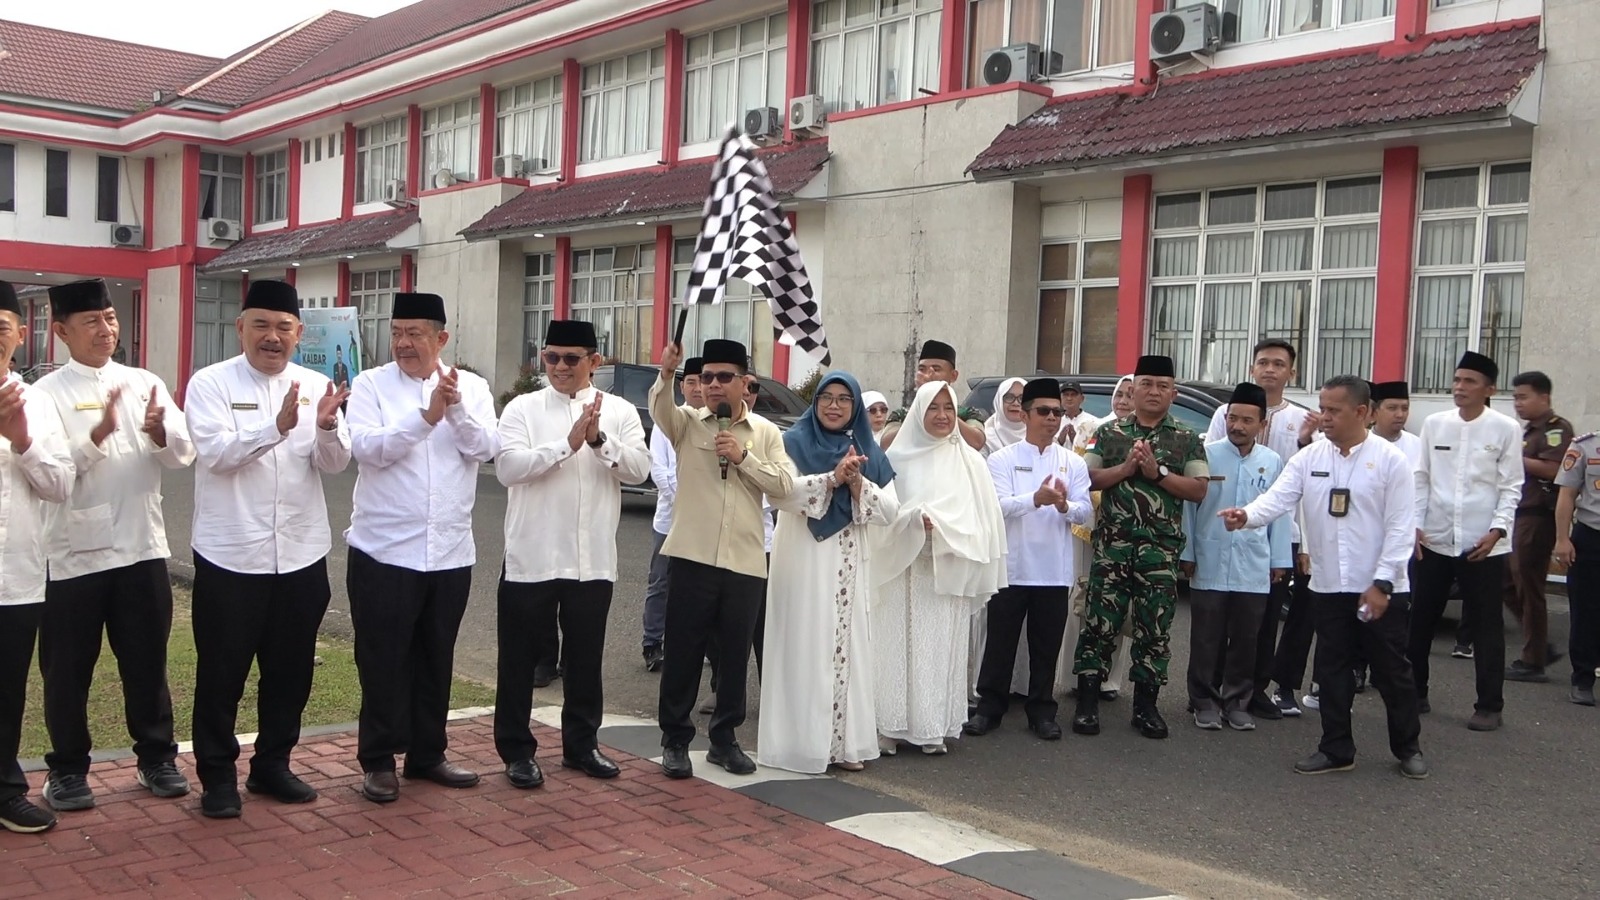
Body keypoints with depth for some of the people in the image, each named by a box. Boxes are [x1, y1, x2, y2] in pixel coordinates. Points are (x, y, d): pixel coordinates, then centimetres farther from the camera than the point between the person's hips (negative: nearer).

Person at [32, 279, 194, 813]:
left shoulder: (146, 384, 6)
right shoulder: (47, 393, -4)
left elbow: (184, 454, -1)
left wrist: (159, 433, -22)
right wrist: (99, 434, -28)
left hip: (142, 548, 3)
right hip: (74, 553, -2)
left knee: (147, 660, 13)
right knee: (68, 667, 9)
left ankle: (156, 757, 27)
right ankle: (67, 768, 24)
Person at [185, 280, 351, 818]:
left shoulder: (316, 386, 5)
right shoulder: (211, 384, -4)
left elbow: (335, 464, -2)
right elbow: (215, 452, -19)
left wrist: (327, 427, -24)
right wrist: (278, 426, -33)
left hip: (301, 555, 4)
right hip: (230, 555, -3)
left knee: (291, 670, 14)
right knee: (222, 672, 7)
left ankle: (272, 764, 30)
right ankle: (217, 775, 22)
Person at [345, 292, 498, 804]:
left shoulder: (472, 387, 5)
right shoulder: (371, 385, -2)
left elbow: (486, 448, -7)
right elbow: (368, 448, -16)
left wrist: (457, 409, -23)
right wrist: (426, 415, -24)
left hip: (451, 551, 3)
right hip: (384, 549, -3)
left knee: (436, 659, 14)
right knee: (383, 660, 4)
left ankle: (427, 755, 27)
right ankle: (378, 761, 17)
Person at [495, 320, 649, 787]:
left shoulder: (620, 412, 5)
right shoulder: (522, 409, 0)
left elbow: (639, 469, -6)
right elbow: (508, 467, -14)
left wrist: (600, 439, -22)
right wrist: (568, 443, -21)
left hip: (593, 559, 2)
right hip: (531, 556, -2)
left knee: (586, 656, 14)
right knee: (519, 657, 6)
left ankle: (581, 744, 29)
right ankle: (516, 750, 19)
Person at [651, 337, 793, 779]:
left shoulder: (766, 432, 9)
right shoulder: (687, 423, 5)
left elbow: (784, 485, 0)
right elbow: (659, 408, -17)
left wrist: (743, 456, -10)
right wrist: (666, 373, -37)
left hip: (745, 561, 2)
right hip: (692, 557, -2)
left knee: (735, 655, 9)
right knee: (683, 651, 3)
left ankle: (725, 738, 23)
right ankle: (675, 740, 16)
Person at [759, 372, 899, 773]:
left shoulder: (869, 452, 11)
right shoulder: (795, 443, 2)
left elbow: (889, 510, 2)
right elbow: (782, 493, -15)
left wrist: (858, 484, -14)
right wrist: (833, 478, -22)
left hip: (850, 568, 4)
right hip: (803, 563, -4)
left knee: (847, 648, 6)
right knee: (803, 649, -2)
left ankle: (844, 742, 13)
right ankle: (800, 742, 4)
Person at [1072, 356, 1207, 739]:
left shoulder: (1187, 440, 7)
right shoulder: (1109, 433, 8)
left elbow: (1199, 489, -1)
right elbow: (1087, 478, 1)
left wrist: (1157, 472, -12)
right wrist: (1126, 467, -12)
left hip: (1161, 549, 0)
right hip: (1113, 545, 0)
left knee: (1154, 628, 5)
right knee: (1099, 623, -1)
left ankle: (1146, 706, 16)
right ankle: (1087, 703, 7)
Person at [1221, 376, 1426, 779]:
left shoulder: (1390, 459, -7)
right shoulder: (1308, 458, 3)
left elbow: (1400, 527, -9)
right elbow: (1278, 497, -9)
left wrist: (1381, 583, -14)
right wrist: (1247, 515, -31)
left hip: (1379, 588, -3)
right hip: (1328, 586, 3)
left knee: (1391, 670, 8)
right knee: (1332, 670, 11)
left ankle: (1408, 748, 25)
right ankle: (1336, 749, 22)